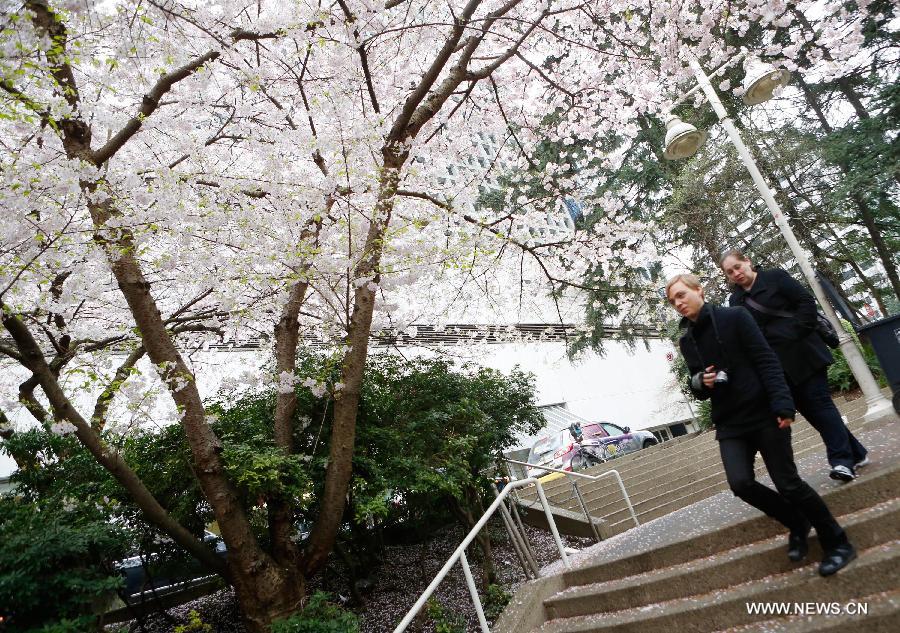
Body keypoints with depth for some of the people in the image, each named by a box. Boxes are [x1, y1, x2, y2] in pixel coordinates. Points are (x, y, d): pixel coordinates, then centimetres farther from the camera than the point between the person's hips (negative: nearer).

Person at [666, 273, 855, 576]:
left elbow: (766, 361, -10)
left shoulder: (734, 317, -4)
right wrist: (698, 382, -7)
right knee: (741, 483, -12)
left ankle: (836, 542, 24)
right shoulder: (686, 341, 10)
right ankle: (797, 524, 18)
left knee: (788, 483, -2)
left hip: (764, 414, -4)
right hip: (729, 424, 4)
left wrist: (782, 404, -20)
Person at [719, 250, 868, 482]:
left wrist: (797, 332, -14)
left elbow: (807, 302, -6)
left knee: (819, 402, -6)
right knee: (807, 409, 7)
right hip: (778, 364, 4)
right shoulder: (736, 300, 8)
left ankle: (842, 459, -1)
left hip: (803, 352, -4)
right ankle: (854, 453, 20)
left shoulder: (775, 277, -2)